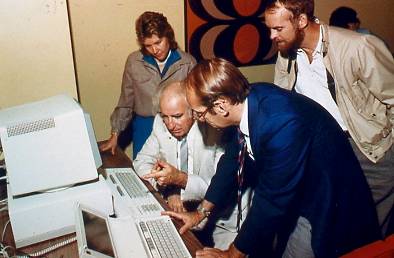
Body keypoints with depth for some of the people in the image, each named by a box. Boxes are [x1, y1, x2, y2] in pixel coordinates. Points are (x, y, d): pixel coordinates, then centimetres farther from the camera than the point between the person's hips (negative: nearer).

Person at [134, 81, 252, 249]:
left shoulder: (215, 130, -22)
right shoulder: (161, 122, -6)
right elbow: (141, 162, 2)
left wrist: (181, 178, -34)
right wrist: (168, 188, -15)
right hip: (183, 207, 5)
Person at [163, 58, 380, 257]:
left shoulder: (283, 124, -36)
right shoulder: (248, 98, -12)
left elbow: (271, 200, -28)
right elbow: (233, 157, 2)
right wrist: (202, 211, 9)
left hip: (324, 205, -6)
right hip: (288, 197, 7)